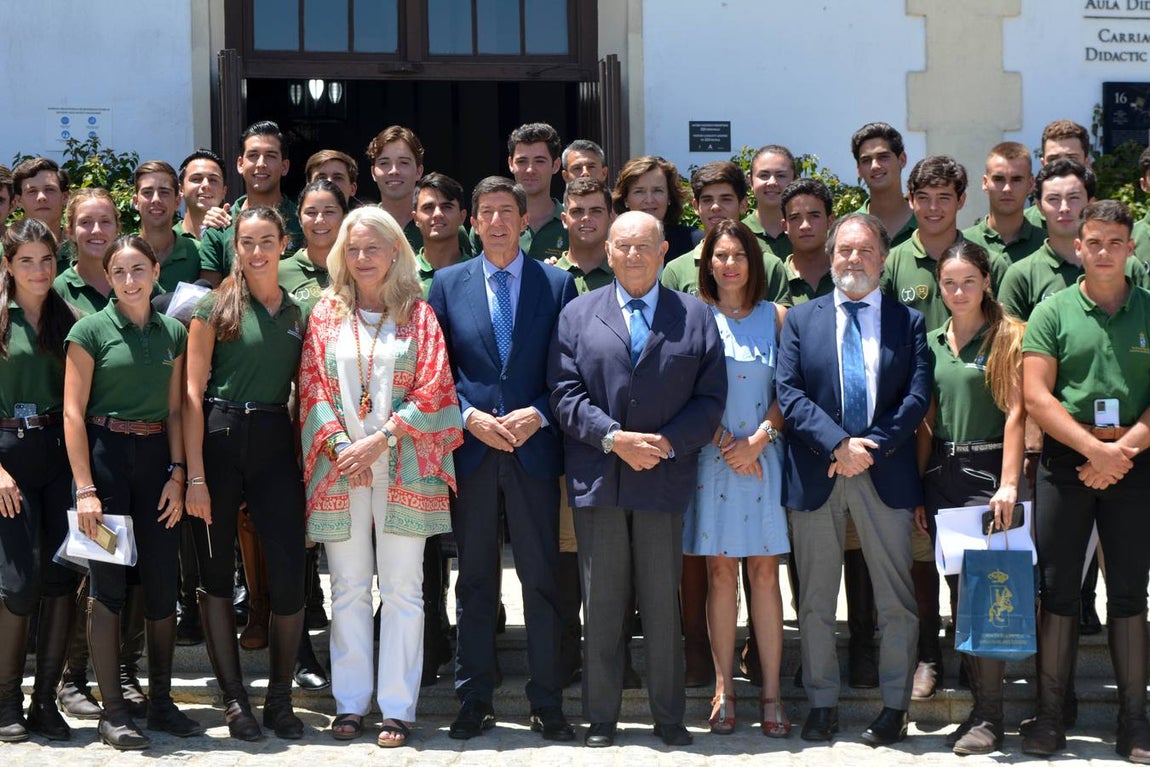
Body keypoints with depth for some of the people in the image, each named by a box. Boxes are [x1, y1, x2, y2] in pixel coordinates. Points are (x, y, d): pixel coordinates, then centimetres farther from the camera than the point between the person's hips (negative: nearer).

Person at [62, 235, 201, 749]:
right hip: (105, 457, -4)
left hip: (156, 457, 4)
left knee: (162, 584, 5)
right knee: (107, 585, -2)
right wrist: (85, 488, -13)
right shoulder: (91, 331, -5)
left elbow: (174, 410, 11)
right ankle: (113, 712, 3)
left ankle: (160, 702, 17)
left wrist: (177, 475, 1)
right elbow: (73, 412, -7)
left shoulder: (173, 333, 8)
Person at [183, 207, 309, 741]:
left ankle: (279, 697, 10)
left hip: (275, 442, 2)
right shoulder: (216, 307, 0)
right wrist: (195, 475, -11)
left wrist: (310, 462, 4)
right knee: (216, 573, 3)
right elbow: (193, 393, -5)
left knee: (289, 576, -6)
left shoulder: (299, 314, 10)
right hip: (219, 441, -2)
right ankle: (233, 698, 13)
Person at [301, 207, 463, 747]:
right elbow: (313, 388, 5)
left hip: (403, 467, -2)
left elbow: (433, 392, -2)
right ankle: (350, 703, 12)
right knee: (349, 589, 5)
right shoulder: (326, 314, 10)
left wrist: (381, 439, -11)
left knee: (402, 590, -1)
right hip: (340, 469, 2)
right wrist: (341, 445, -9)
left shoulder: (418, 315, 5)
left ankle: (398, 707, 3)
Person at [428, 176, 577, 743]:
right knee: (474, 581, 7)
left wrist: (538, 415, -11)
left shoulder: (557, 284, 5)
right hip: (471, 448, 1)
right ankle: (474, 701, 14)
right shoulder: (448, 283, 8)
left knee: (542, 579, 1)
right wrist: (470, 417, -8)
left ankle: (547, 704, 9)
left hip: (534, 447, -1)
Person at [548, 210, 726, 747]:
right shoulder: (578, 314, 9)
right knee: (602, 603, 4)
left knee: (664, 604, 3)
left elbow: (710, 398, 4)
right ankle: (600, 718, 12)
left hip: (665, 478, 0)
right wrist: (613, 438, -12)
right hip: (597, 479, 0)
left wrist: (667, 443, -10)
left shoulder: (696, 317, 9)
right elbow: (566, 394, 1)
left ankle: (669, 716, 14)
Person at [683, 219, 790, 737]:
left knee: (764, 573, 0)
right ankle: (723, 690, 7)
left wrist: (758, 440, -9)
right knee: (720, 573, 1)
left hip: (763, 456, 1)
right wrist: (724, 444, -8)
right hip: (712, 457, 0)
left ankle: (771, 694, 2)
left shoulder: (776, 317, 8)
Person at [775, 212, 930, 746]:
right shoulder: (801, 319, 8)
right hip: (816, 474, 1)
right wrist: (838, 444, -15)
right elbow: (788, 392, -2)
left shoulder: (908, 321, 7)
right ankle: (822, 703, 16)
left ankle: (894, 706, 13)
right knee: (816, 600, 6)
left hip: (886, 474, 0)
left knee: (896, 600, 3)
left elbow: (918, 396, -2)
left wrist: (871, 446, -14)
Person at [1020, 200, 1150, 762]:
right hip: (1065, 464, -1)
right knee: (1058, 591, 1)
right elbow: (1036, 398, -4)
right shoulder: (1053, 313, 3)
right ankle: (1050, 716, 7)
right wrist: (1096, 448, -12)